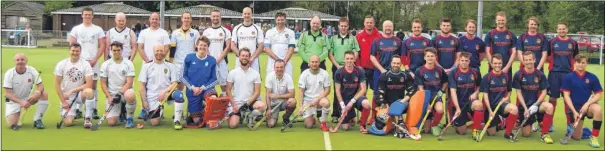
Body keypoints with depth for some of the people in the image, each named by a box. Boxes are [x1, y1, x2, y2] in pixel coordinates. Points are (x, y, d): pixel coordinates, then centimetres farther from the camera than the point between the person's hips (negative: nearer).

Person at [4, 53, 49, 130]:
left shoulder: (32, 70, -12)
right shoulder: (9, 74, -17)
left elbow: (40, 86, -13)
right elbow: (8, 93, -19)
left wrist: (37, 93, -38)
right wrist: (21, 102, -35)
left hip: (29, 97, 2)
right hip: (14, 100, -2)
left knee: (44, 94, -25)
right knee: (11, 123, -20)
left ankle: (37, 120, -13)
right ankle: (17, 115, 19)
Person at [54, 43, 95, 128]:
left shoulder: (86, 64, -6)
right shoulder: (61, 64, -2)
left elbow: (89, 85, -14)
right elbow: (57, 84, -1)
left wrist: (72, 91, -18)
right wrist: (63, 101, -6)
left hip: (80, 94, 0)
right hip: (67, 98, 1)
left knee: (89, 91, -38)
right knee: (68, 123, -19)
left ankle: (87, 118, -17)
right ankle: (72, 113, 21)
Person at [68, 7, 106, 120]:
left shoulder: (98, 30, 8)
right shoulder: (76, 29, 8)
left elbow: (102, 46, 3)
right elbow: (72, 45, 5)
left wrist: (94, 60, -6)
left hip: (93, 62, 0)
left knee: (93, 86, 1)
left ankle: (94, 110, 4)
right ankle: (78, 110, 5)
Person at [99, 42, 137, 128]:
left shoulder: (128, 63, 1)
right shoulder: (105, 65, 6)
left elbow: (129, 82, -7)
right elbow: (103, 83, 5)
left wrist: (120, 93, -19)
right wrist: (109, 97, -8)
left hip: (125, 92, -1)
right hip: (112, 95, 2)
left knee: (130, 95, -42)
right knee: (111, 122, -15)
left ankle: (129, 118, -14)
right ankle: (121, 112, 23)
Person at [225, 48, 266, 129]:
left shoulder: (255, 73, 1)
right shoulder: (232, 73, 2)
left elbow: (257, 92, -2)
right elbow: (228, 91, 2)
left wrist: (247, 103, -14)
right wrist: (234, 105, -9)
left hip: (250, 102, 0)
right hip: (236, 103, 0)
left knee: (262, 106, -32)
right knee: (233, 124, -19)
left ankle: (250, 117, 0)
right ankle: (240, 117, 18)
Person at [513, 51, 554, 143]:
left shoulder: (540, 74, -3)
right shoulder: (518, 75, -7)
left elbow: (544, 92, -2)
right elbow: (519, 93, -6)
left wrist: (536, 105, -17)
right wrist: (525, 108, -15)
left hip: (536, 103, 1)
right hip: (523, 105, -1)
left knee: (549, 106, -33)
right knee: (526, 134, -5)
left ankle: (544, 134, -17)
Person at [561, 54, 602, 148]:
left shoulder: (592, 77, -1)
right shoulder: (568, 77, -3)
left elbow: (598, 95, -1)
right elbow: (566, 96, -5)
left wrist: (587, 104, -18)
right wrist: (574, 111, -15)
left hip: (587, 106, 0)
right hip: (575, 107, 0)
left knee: (598, 109, -37)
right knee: (576, 137, -4)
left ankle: (594, 138, -20)